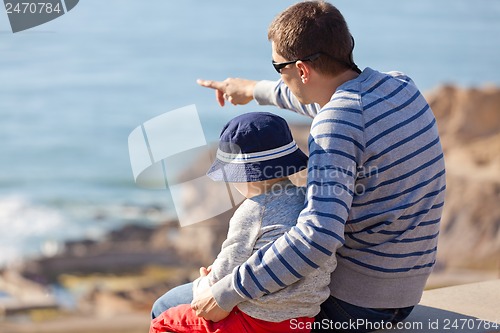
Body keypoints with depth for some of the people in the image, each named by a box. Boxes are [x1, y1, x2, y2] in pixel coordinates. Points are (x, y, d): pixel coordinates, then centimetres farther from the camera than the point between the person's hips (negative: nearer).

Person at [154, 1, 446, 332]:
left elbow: (317, 237, -33)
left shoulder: (336, 125, -24)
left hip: (351, 301, -9)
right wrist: (257, 90, 36)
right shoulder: (400, 86, 2)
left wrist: (227, 293, -27)